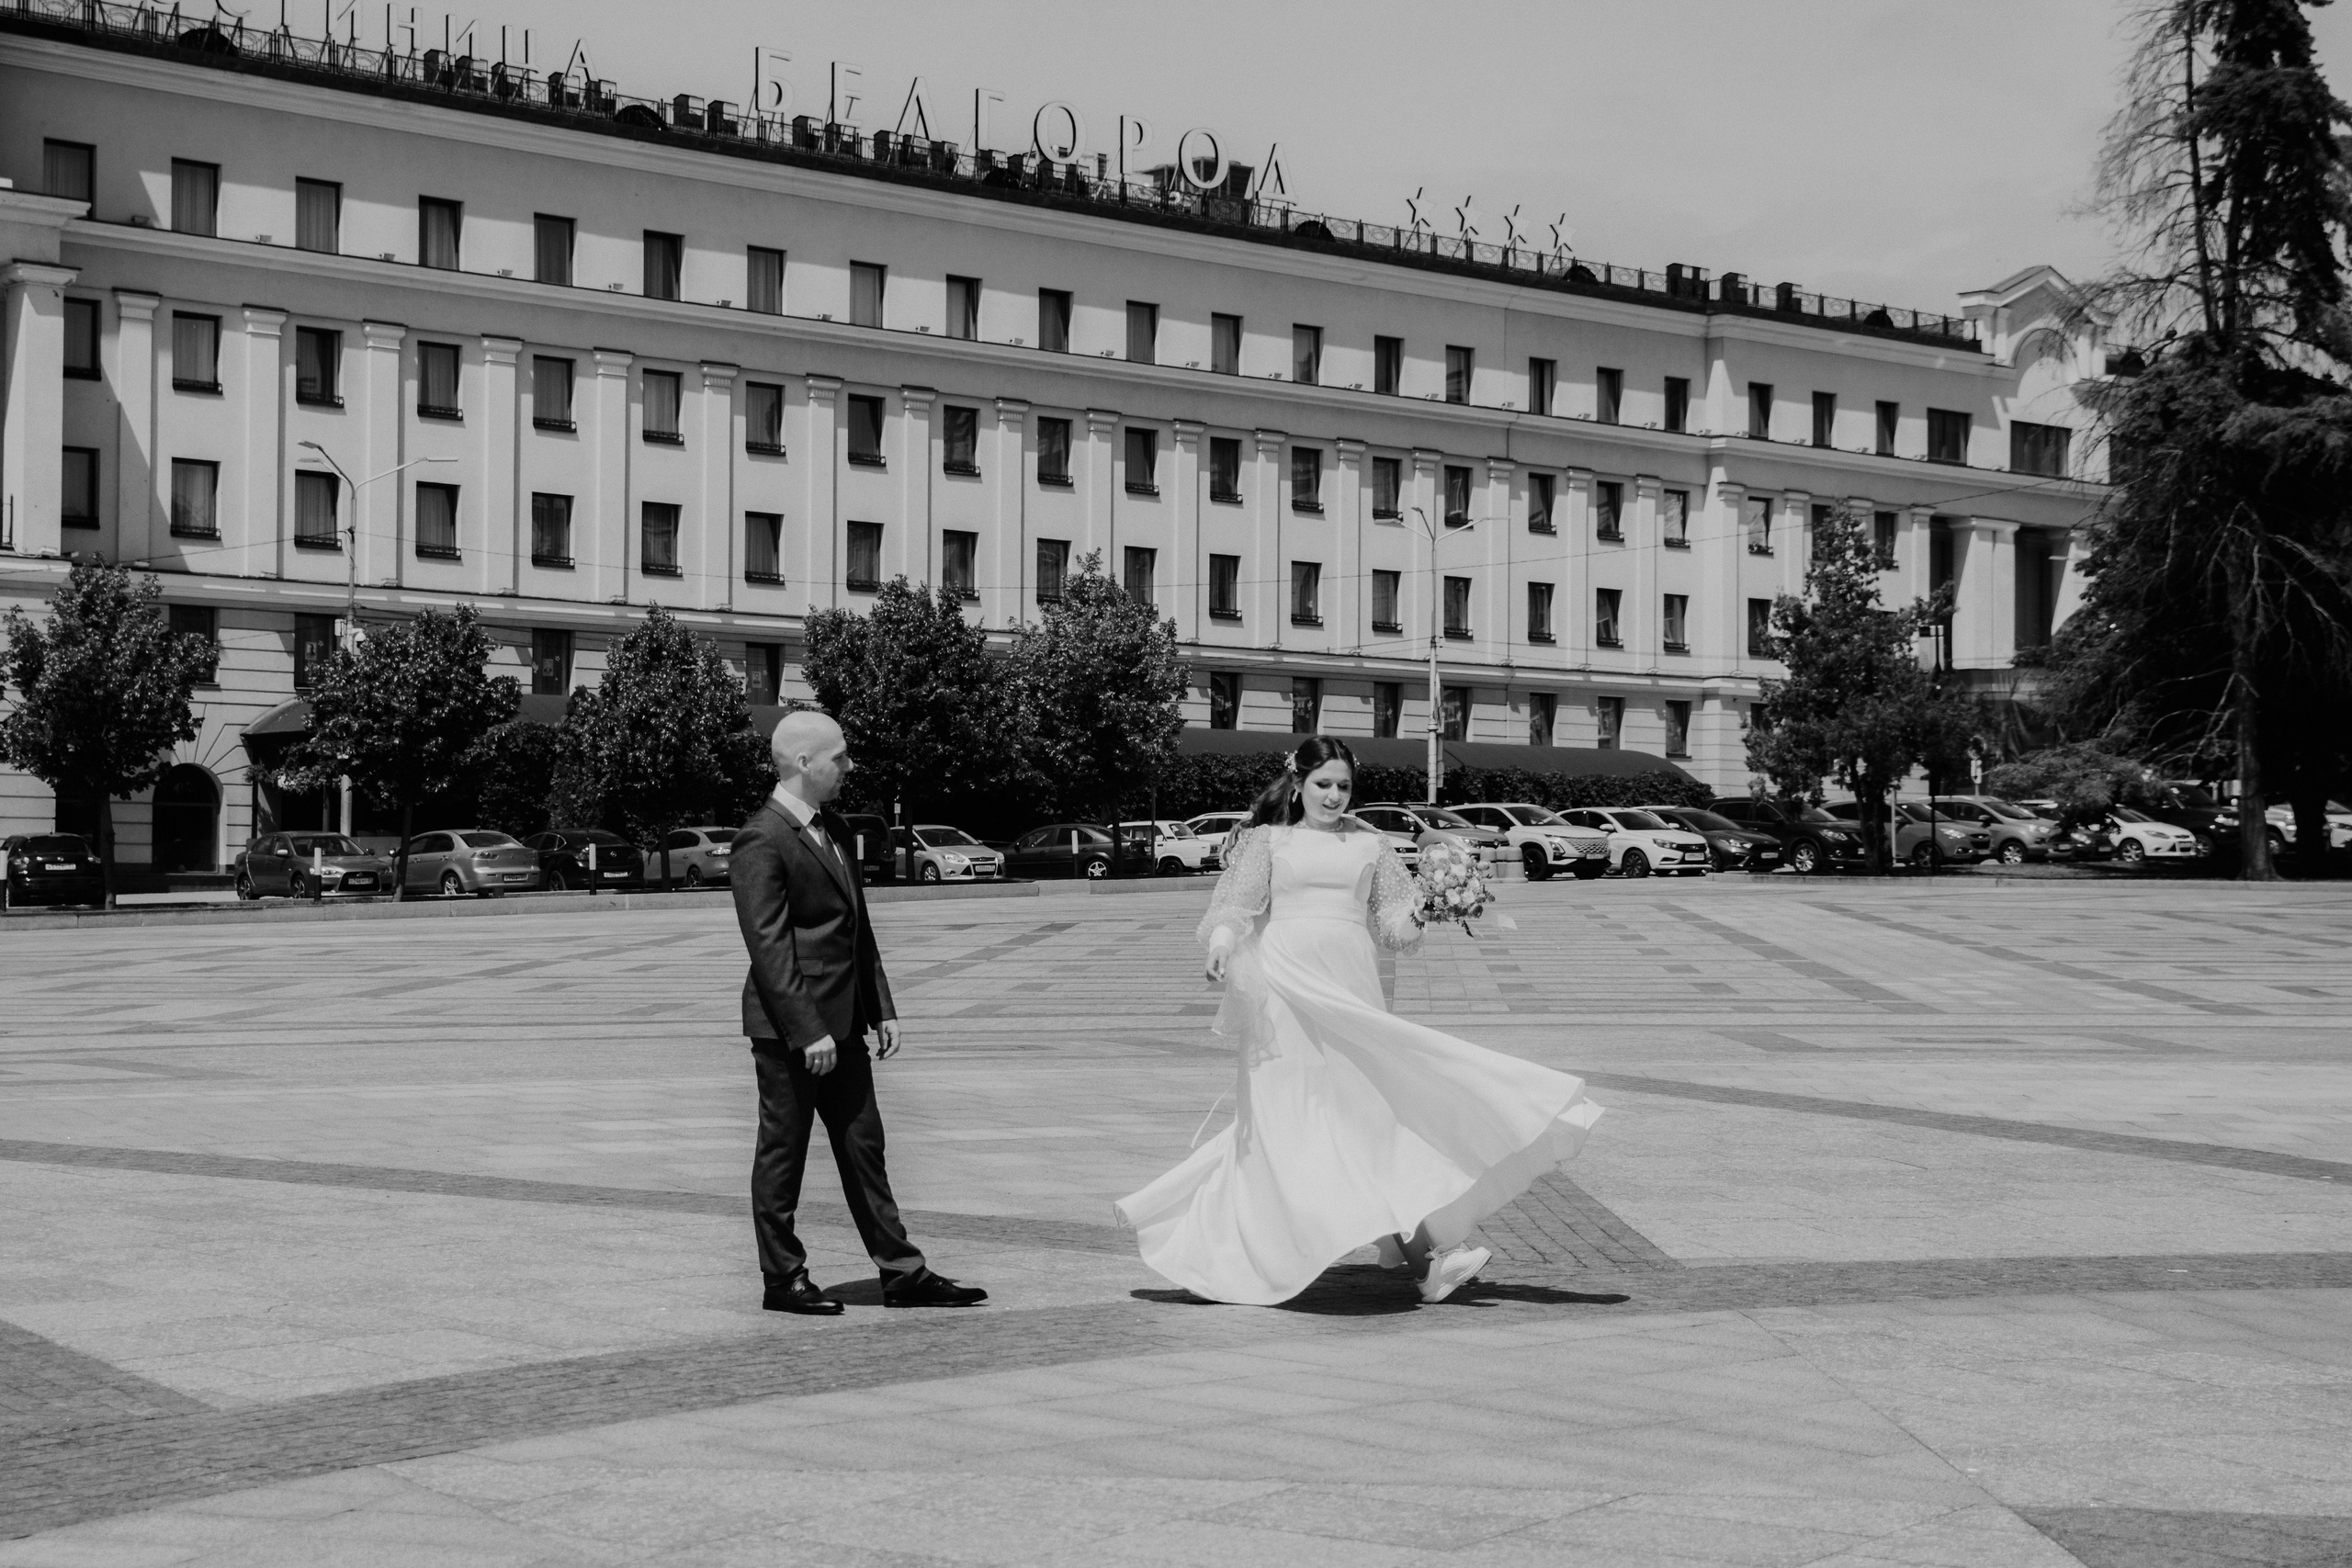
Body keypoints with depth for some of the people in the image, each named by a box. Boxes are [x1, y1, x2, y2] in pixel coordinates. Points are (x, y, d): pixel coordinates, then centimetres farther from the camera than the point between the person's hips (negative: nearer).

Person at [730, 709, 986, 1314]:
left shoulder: (834, 829, 14)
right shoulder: (761, 842, -15)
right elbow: (769, 947, -19)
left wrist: (881, 1008, 15)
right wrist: (808, 1032, -22)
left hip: (842, 1022, 9)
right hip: (788, 1026, -9)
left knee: (864, 1147, 11)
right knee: (783, 1152, 3)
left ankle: (902, 1273, 15)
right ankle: (783, 1280, 13)